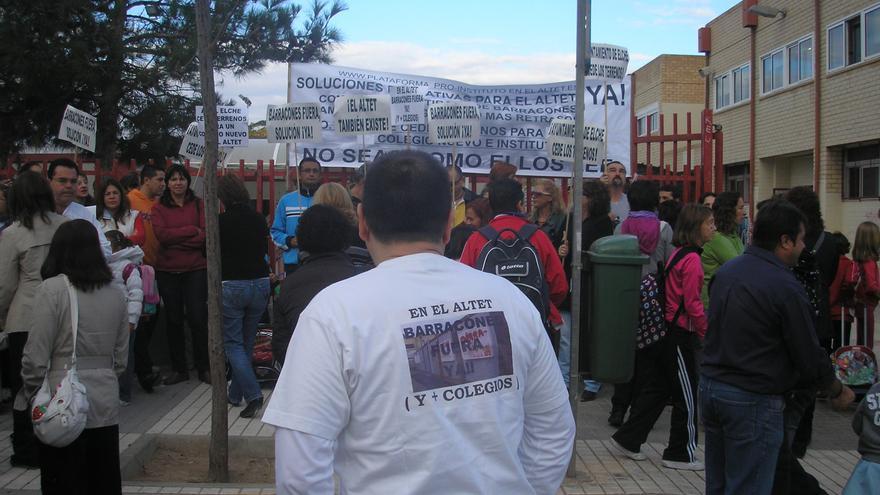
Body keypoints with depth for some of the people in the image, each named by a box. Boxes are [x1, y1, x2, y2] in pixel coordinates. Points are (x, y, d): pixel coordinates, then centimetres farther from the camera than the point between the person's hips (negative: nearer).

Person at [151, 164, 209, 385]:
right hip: (167, 271, 2)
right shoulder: (159, 208, 6)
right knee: (173, 320, 8)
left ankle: (204, 368, 10)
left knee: (198, 318, -2)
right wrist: (191, 231, -13)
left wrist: (174, 238, -11)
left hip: (196, 269, -1)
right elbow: (161, 234, -10)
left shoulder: (198, 205, 4)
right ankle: (179, 369, 19)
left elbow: (205, 235, -7)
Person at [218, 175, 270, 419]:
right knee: (247, 342, 15)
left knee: (233, 343, 3)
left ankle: (253, 394, -11)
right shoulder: (259, 219, 2)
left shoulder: (222, 222, -11)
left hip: (231, 286, -5)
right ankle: (235, 394, 25)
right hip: (260, 282, 5)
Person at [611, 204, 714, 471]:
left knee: (656, 388, 16)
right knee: (686, 395, 4)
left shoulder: (678, 253, 10)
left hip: (666, 329, 9)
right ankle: (680, 454, 15)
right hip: (680, 333, -9)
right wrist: (707, 333, -10)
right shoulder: (691, 259, -16)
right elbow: (692, 304, -19)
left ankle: (628, 439, 21)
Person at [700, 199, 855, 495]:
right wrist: (838, 391, 6)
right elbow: (808, 354, -11)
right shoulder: (786, 287, -17)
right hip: (752, 400, -8)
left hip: (710, 385, 8)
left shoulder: (727, 270, 6)